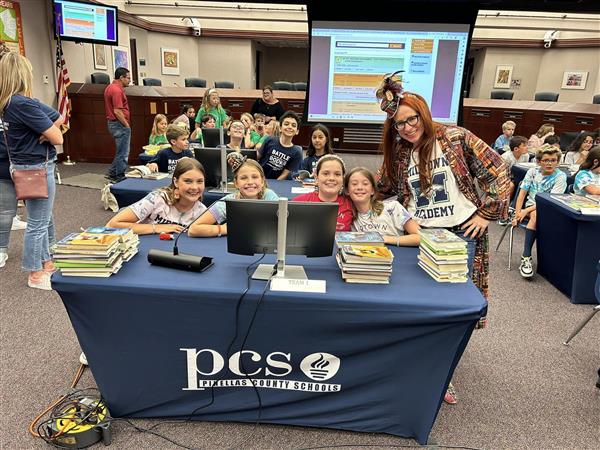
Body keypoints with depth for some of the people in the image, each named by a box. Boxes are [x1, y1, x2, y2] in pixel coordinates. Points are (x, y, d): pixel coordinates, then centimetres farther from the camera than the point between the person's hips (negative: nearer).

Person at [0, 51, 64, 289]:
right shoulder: (24, 104, -22)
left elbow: (59, 119, 6)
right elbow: (58, 138, -20)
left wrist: (43, 131, -11)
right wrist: (49, 129, -1)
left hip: (23, 166, 10)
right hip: (37, 168, -10)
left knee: (43, 219, 20)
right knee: (38, 222, 2)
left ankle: (45, 262, 33)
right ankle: (36, 274, 14)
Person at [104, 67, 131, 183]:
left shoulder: (110, 87, 14)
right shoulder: (117, 90, -18)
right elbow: (117, 111, -23)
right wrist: (127, 125, -14)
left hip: (113, 123, 10)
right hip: (120, 124, -10)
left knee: (121, 152, 19)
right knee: (123, 153, -1)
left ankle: (112, 174, 25)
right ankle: (120, 178, 6)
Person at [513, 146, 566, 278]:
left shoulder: (560, 177, -6)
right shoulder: (532, 172, 3)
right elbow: (522, 194, 0)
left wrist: (526, 210, -23)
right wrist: (517, 214, -13)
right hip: (531, 206, 1)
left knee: (535, 214, -35)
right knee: (535, 215, -33)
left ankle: (526, 257, -34)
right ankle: (526, 257, -36)